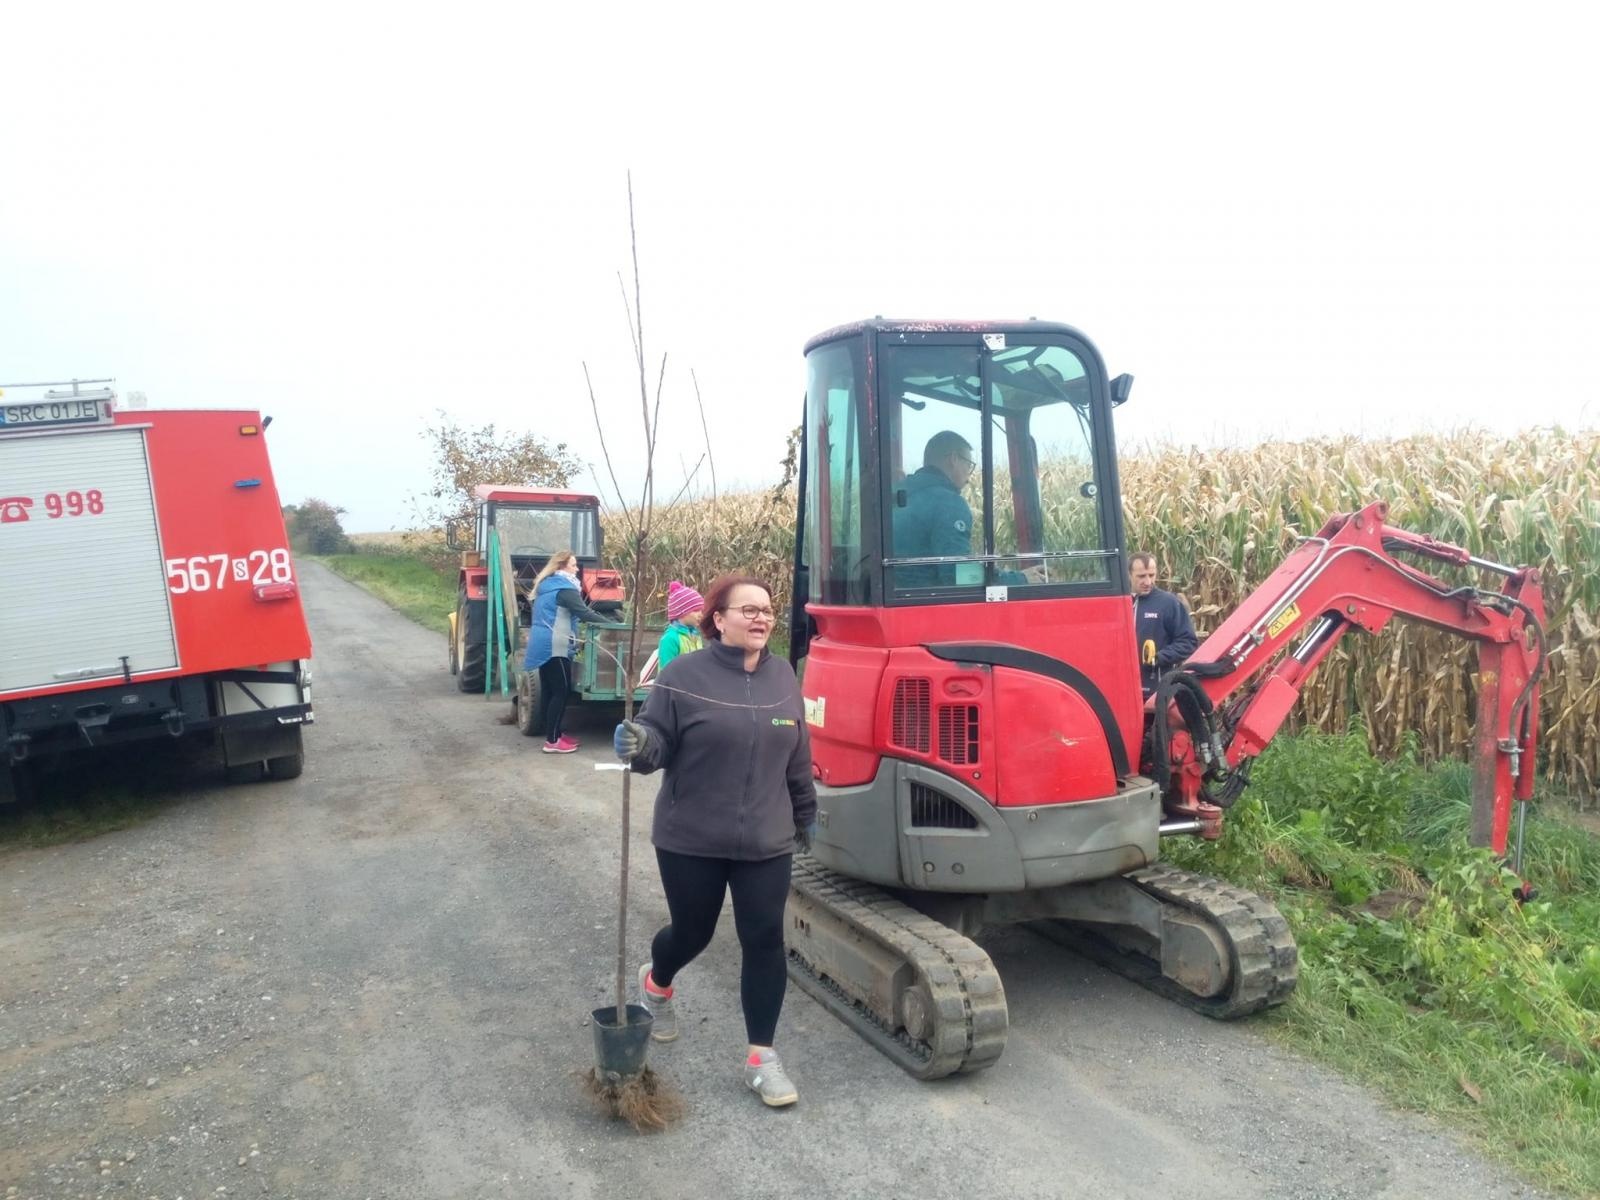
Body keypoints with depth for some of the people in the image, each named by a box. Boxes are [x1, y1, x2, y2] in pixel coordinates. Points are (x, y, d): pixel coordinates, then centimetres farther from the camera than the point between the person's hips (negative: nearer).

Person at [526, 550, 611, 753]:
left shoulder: (546, 585, 17)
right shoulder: (564, 588, -13)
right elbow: (584, 613, -20)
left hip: (542, 645, 10)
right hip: (554, 646, -10)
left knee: (548, 691, 12)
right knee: (561, 691, -6)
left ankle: (554, 734, 19)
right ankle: (552, 741, -6)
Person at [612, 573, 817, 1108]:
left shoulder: (783, 677, 4)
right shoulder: (685, 675, -11)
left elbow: (797, 755, 13)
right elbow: (657, 743, -10)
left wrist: (805, 815, 19)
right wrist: (637, 746, -33)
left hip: (766, 842, 3)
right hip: (691, 841, -3)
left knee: (765, 942, 1)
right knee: (692, 933, 14)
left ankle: (761, 1057, 16)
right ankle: (657, 983, 50)